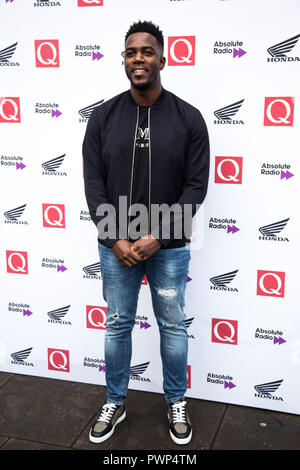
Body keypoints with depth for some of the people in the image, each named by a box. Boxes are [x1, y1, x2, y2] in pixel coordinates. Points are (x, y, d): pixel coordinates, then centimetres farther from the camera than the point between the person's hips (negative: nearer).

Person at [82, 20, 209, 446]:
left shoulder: (188, 118, -4)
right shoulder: (104, 116, 0)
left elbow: (196, 185, -7)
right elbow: (93, 183, -2)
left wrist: (158, 237, -14)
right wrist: (115, 239, -11)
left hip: (169, 247, -1)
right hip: (116, 245, 1)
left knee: (173, 327, 12)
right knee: (117, 325, 13)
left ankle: (177, 403, 33)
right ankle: (115, 404, 32)